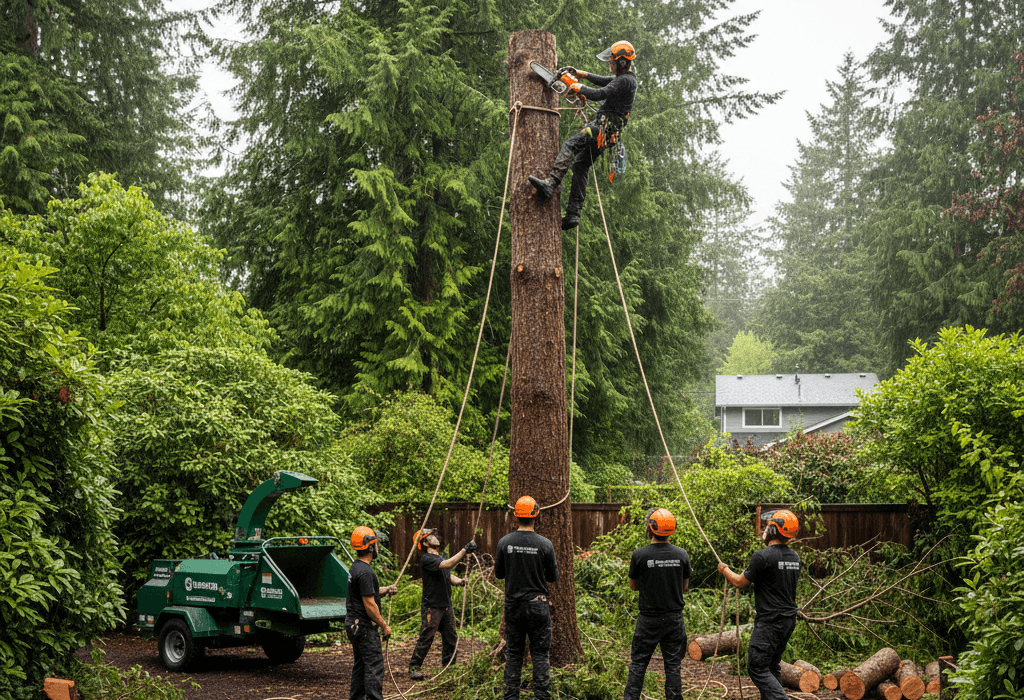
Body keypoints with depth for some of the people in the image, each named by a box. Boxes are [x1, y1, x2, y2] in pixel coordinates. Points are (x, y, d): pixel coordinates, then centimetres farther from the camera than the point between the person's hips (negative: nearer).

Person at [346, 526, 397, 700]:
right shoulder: (365, 572, -21)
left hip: (353, 624, 10)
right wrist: (384, 625, -13)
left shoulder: (355, 567, 12)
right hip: (364, 625, -10)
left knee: (360, 665, 16)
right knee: (374, 666, -7)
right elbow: (369, 605, -21)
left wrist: (386, 590, 9)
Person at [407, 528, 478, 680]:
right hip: (432, 607, -8)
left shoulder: (441, 557, 16)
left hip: (446, 606, 8)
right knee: (426, 638, -5)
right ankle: (414, 668, 5)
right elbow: (447, 565, -28)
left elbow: (449, 576, 17)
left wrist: (459, 581, -6)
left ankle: (449, 666, 24)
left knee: (451, 638, 12)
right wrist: (465, 550, -31)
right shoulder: (426, 559, -14)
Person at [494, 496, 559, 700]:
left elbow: (498, 573, 5)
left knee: (513, 653, 11)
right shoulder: (545, 544, -10)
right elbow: (553, 577, -1)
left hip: (513, 605, 2)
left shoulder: (504, 542, -5)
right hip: (537, 606, -2)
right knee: (540, 654, 5)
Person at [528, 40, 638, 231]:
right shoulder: (628, 77, 19)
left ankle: (550, 184, -40)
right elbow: (605, 81, 36)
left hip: (603, 127, -11)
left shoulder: (624, 81, -13)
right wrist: (584, 74, 27)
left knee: (570, 146, -24)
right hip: (606, 133, 11)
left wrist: (579, 88, -9)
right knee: (581, 166, 9)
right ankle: (573, 214, 4)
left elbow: (600, 94, -23)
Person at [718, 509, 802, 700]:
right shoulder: (794, 557, 7)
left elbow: (741, 582, -6)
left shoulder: (763, 556, -17)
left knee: (757, 668, -4)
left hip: (770, 622, -8)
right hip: (789, 619, 8)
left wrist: (724, 569, 14)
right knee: (772, 666, 16)